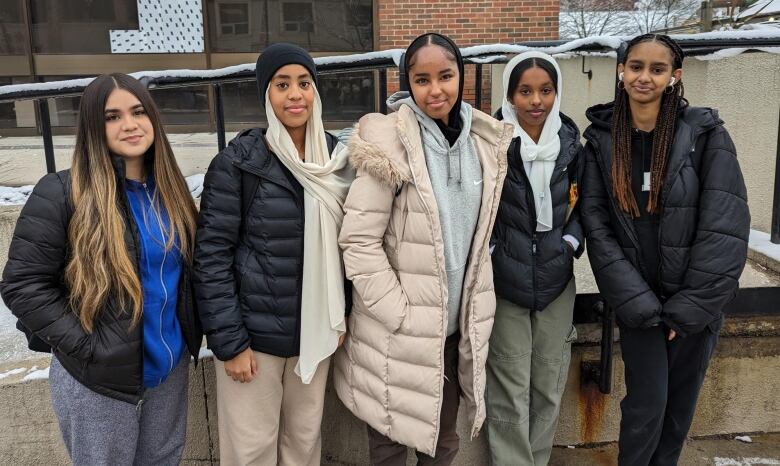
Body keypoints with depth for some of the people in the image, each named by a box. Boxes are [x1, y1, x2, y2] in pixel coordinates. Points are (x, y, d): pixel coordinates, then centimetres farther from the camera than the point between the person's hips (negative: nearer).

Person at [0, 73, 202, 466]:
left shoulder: (168, 189, 2)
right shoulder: (61, 194, -15)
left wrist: (189, 333, 2)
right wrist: (87, 346, -18)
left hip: (170, 366, 5)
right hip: (99, 379, -5)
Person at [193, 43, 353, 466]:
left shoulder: (336, 158, 2)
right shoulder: (236, 163, -12)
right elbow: (211, 257, -13)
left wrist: (342, 316, 7)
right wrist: (229, 341, -14)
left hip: (314, 331, 4)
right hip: (254, 333, -4)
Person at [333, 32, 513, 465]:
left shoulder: (484, 143, 3)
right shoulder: (389, 143, -16)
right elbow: (358, 241, -17)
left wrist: (474, 312, 9)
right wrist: (400, 315, -16)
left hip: (455, 327, 5)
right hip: (397, 332, -5)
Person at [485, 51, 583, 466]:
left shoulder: (569, 139, 3)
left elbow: (585, 201, 14)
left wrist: (572, 241, -1)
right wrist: (490, 257, -10)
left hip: (556, 278, 4)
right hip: (505, 280, -4)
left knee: (549, 386, 14)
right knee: (510, 391, 2)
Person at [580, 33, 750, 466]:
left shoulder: (705, 132, -7)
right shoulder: (601, 139, -3)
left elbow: (725, 226, -11)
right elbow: (597, 228, -7)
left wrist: (688, 308, -13)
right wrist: (641, 304, -13)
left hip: (696, 302, 0)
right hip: (638, 301, 0)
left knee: (681, 403, 14)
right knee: (646, 405, 1)